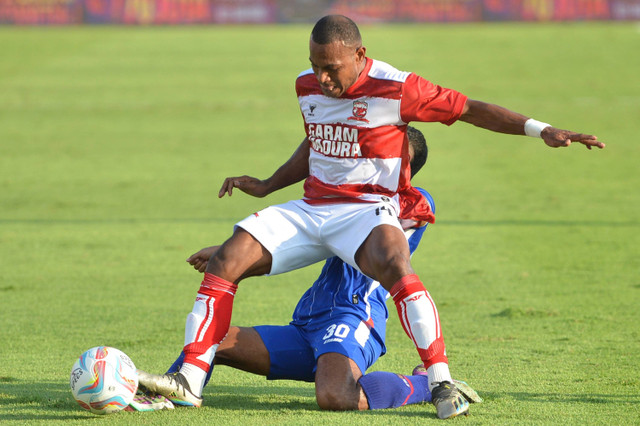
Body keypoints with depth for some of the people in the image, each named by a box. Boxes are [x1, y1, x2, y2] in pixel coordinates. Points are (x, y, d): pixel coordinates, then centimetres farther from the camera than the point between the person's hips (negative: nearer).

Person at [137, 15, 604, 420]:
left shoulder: (395, 89, -12)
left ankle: (441, 382, -34)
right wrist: (266, 186, 23)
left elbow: (469, 109, -7)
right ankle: (191, 380, -10)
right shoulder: (308, 87, 6)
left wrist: (541, 129, -13)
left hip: (368, 209, -6)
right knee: (226, 261, -10)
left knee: (394, 266, -39)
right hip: (310, 210, 6)